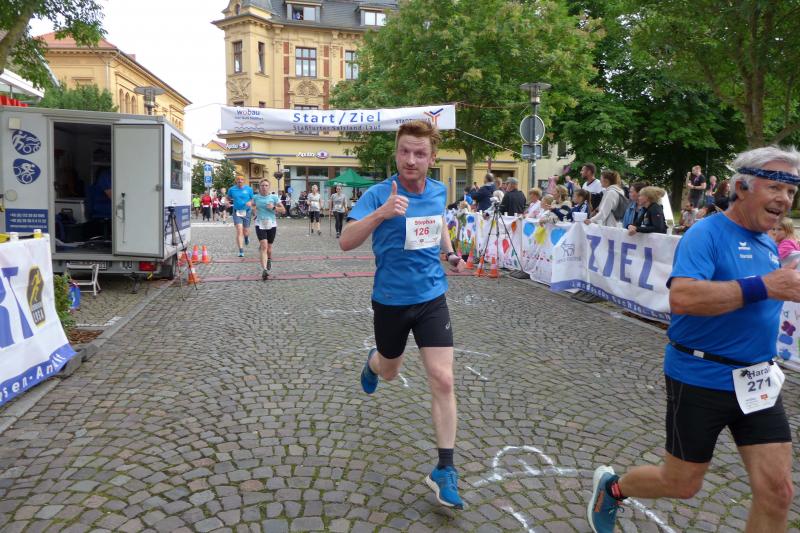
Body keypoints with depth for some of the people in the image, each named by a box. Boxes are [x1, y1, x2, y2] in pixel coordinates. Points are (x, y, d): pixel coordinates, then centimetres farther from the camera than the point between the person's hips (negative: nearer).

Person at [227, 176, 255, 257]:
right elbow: (228, 197, 19)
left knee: (245, 232, 8)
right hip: (237, 212, 0)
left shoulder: (249, 189, 0)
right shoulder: (232, 189, 3)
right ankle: (241, 251, -12)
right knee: (239, 231, -13)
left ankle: (246, 237, 48)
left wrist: (250, 202, -15)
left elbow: (253, 199, 7)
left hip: (246, 212, 0)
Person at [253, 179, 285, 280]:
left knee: (269, 247, 11)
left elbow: (283, 209, 1)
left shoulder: (274, 197, -1)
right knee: (264, 246, -17)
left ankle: (269, 260, 46)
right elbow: (253, 206, 25)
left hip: (271, 224, 1)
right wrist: (256, 213, 10)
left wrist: (274, 208, -14)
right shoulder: (256, 197, 3)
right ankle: (264, 270, -24)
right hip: (260, 224, -1)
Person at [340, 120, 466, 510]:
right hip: (391, 300, -2)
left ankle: (444, 470, 5)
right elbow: (346, 242, -28)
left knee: (442, 380, -7)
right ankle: (372, 361, 60)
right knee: (389, 371, 20)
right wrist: (381, 213, -43)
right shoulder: (379, 194, -16)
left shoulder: (439, 192, -1)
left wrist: (449, 252, 9)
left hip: (432, 298, 2)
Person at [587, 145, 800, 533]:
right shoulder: (706, 234, -16)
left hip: (758, 384, 7)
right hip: (701, 381, -7)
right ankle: (611, 487, 37)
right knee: (681, 484, 8)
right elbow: (682, 297, -33)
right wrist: (763, 286, -32)